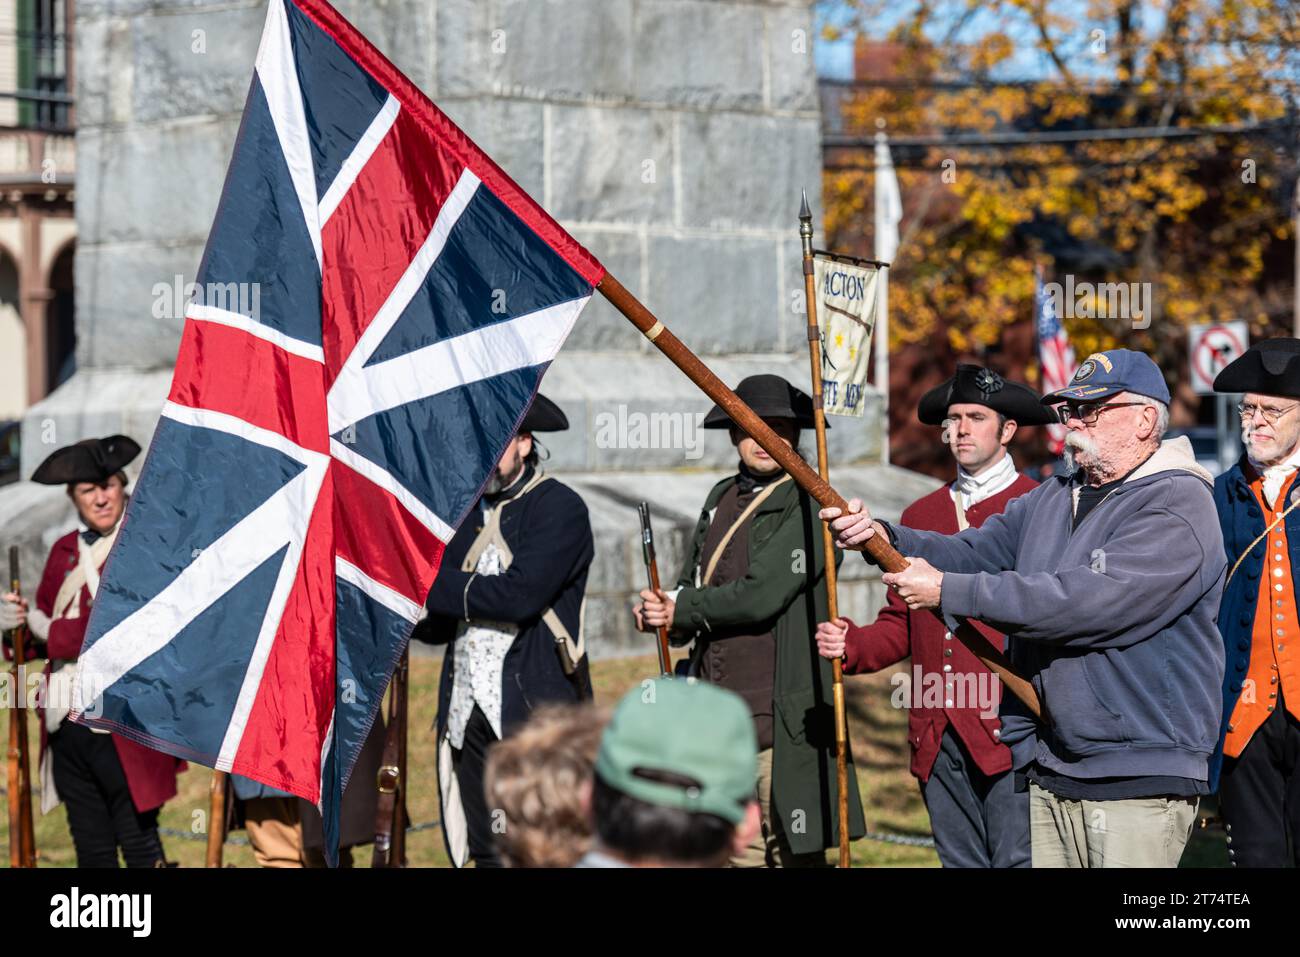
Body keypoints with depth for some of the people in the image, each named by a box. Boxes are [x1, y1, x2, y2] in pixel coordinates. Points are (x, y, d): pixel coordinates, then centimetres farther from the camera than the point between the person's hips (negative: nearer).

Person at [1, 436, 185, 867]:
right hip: (67, 729, 6)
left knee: (140, 846, -2)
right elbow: (46, 632, 16)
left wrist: (51, 630, -12)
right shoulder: (65, 551, 14)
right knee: (91, 850, 11)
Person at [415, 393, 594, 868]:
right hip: (469, 716, 7)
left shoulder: (560, 508, -5)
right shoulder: (465, 511, 16)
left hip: (537, 711, -7)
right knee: (486, 851, 8)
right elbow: (436, 625, 15)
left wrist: (434, 584, -12)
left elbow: (519, 594, -20)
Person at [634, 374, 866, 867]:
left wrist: (679, 608, -4)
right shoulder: (722, 499, 16)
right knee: (743, 855, 10)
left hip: (781, 719, -7)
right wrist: (663, 614, -7)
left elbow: (761, 596, -17)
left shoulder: (809, 504, -8)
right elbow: (691, 590, 17)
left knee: (794, 854, -4)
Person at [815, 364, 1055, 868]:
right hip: (937, 736, 6)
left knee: (1018, 860, -9)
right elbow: (902, 624, 21)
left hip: (1009, 731, -6)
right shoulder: (919, 515, 18)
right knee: (960, 862, 8)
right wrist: (853, 645, 1)